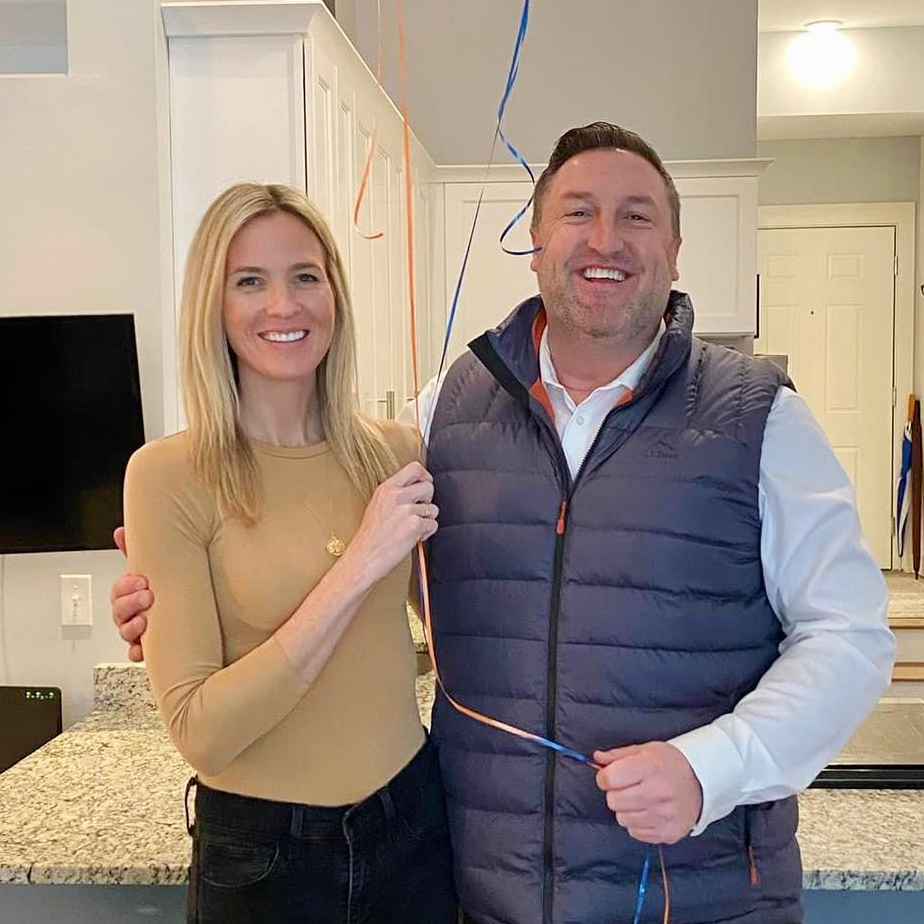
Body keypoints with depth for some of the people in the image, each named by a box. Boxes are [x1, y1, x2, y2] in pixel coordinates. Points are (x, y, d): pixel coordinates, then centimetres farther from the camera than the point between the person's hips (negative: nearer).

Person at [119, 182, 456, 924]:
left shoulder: (393, 453, -3)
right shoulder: (169, 475, -15)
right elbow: (200, 732, -20)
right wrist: (357, 567, -24)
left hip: (414, 815, 4)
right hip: (261, 851, -3)